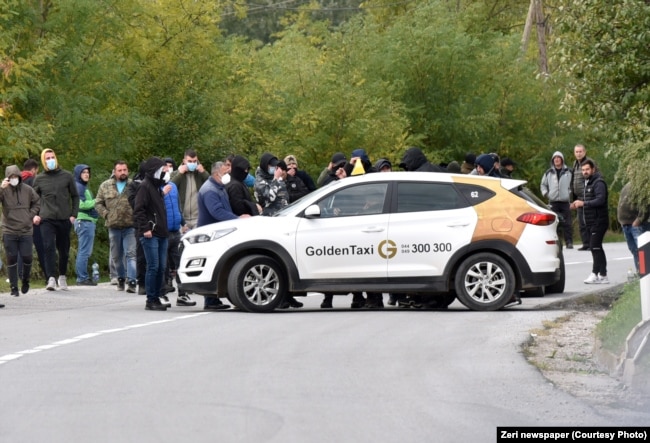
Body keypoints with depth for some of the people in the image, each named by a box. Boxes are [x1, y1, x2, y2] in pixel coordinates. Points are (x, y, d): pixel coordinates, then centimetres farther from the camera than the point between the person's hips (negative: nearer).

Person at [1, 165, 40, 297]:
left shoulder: (27, 189, 2)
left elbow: (37, 202, 15)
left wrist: (31, 214, 2)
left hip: (26, 231, 1)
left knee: (27, 257, 3)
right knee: (11, 260, 2)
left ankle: (25, 280, 29)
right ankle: (14, 287, 11)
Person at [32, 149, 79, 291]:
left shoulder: (67, 176, 5)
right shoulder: (39, 179, 7)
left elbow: (75, 196, 10)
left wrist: (74, 214, 1)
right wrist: (35, 214, -1)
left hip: (64, 219, 1)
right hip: (46, 219, -1)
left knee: (64, 249, 8)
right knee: (49, 247, -16)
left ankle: (62, 276, 26)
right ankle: (51, 278, -21)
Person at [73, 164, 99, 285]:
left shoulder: (84, 187, 21)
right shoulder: (78, 187, -9)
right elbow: (82, 204, -18)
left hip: (88, 222, 10)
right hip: (84, 221, -10)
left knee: (83, 252, 12)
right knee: (84, 251, -10)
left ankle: (82, 277, 16)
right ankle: (82, 278, -10)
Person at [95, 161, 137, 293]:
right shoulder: (105, 186, 7)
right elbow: (98, 203, 12)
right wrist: (106, 214, -1)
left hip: (131, 226, -3)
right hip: (113, 227, 3)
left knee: (131, 254, -11)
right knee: (116, 256, 13)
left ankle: (131, 281, -16)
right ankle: (121, 278, 30)